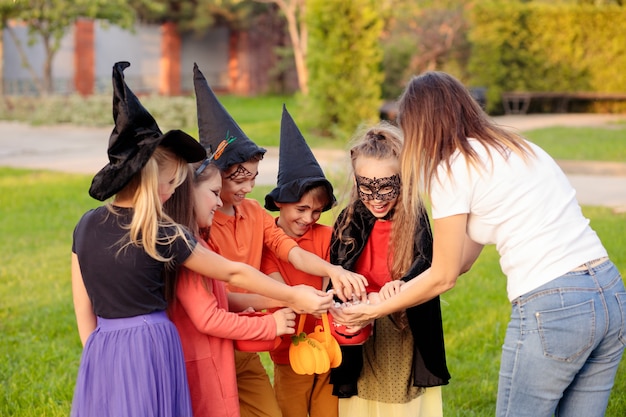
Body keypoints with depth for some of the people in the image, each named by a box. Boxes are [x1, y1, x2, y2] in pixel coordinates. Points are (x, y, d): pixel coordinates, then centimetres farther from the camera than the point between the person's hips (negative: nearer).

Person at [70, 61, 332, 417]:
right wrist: (293, 297, 6)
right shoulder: (162, 236, -11)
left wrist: (98, 357, 16)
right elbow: (233, 273, -4)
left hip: (101, 351, 5)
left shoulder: (87, 226, 3)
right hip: (151, 349, -5)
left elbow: (83, 308, 8)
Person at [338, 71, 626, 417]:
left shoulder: (451, 170, -5)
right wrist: (403, 289, 22)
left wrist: (377, 310, 14)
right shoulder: (518, 147, 19)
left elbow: (444, 277, 3)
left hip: (551, 309, -8)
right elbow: (462, 260, 20)